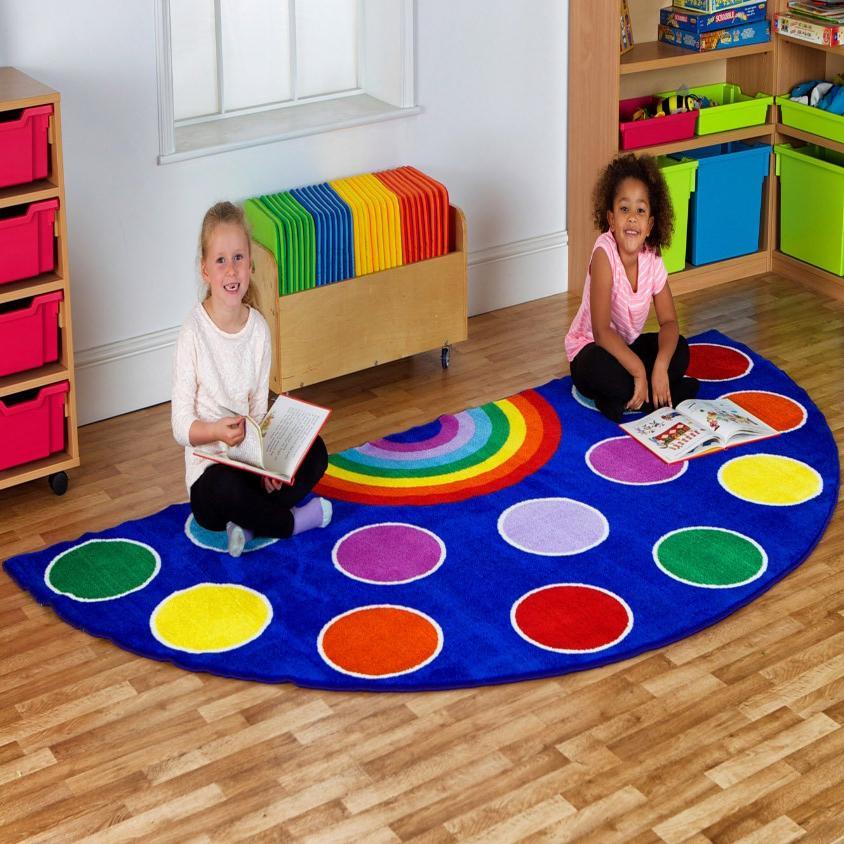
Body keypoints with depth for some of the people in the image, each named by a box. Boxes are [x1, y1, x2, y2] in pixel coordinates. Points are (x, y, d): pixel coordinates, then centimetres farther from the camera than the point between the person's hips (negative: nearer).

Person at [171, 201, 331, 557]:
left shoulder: (258, 328, -1)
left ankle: (249, 519, -13)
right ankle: (291, 521, -10)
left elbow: (259, 410, 5)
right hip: (208, 470, -5)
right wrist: (217, 430, -32)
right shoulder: (193, 333, -15)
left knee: (315, 451, -16)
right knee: (226, 487, -36)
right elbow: (181, 426, -12)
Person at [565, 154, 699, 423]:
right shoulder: (604, 252, -26)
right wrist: (640, 370, -33)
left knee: (679, 351, -14)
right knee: (608, 370, -37)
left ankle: (621, 399, -13)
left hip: (627, 345, 6)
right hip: (589, 349, -6)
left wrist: (660, 366, -26)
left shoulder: (651, 259, -11)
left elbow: (668, 321, -6)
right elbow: (601, 332, -29)